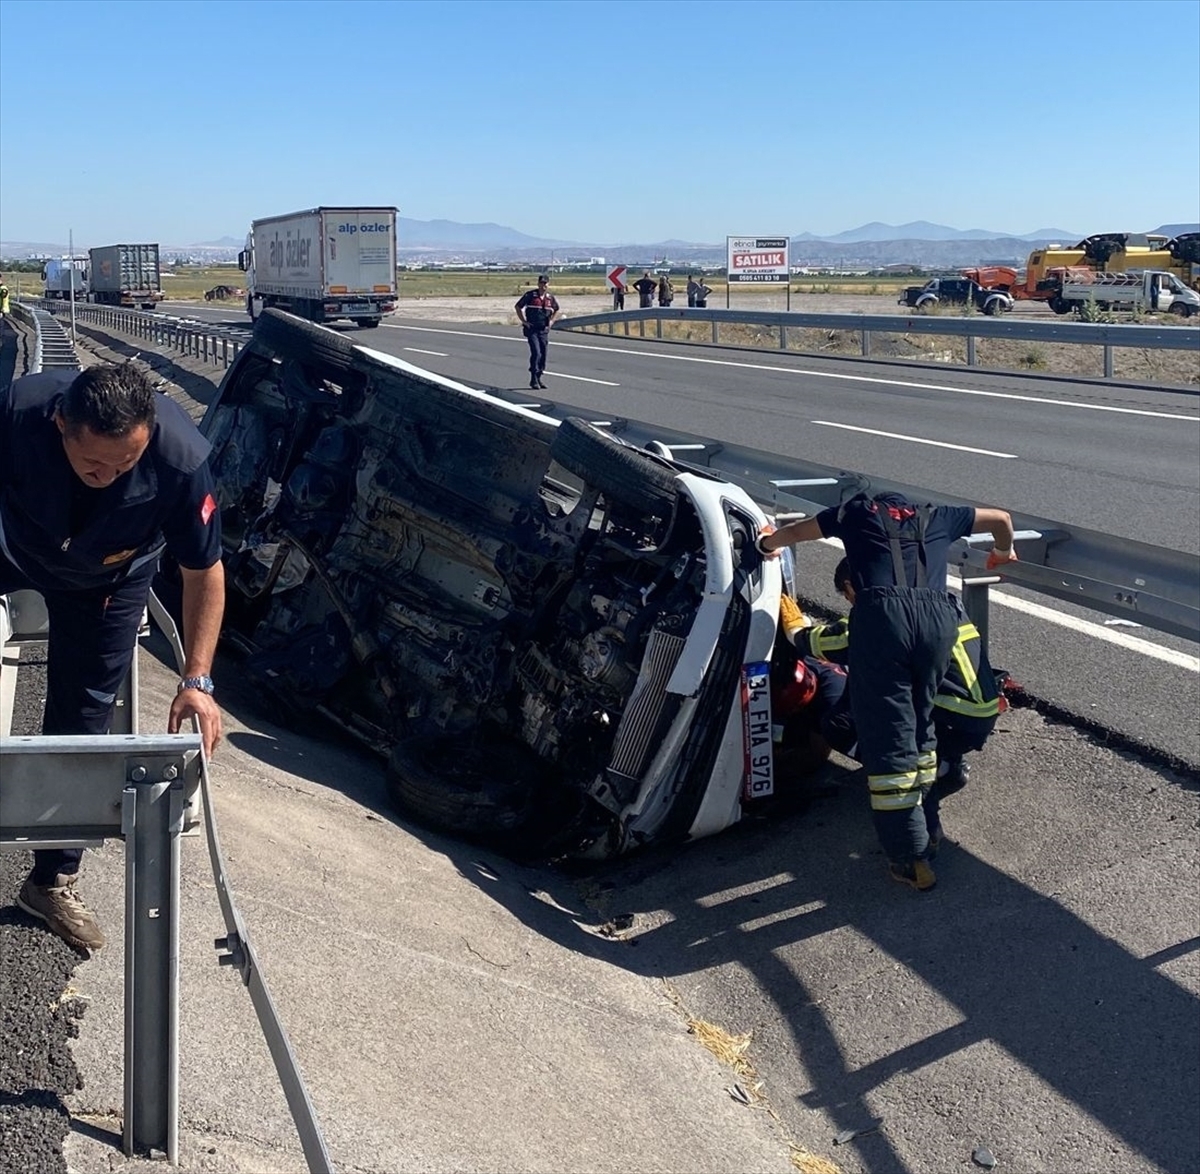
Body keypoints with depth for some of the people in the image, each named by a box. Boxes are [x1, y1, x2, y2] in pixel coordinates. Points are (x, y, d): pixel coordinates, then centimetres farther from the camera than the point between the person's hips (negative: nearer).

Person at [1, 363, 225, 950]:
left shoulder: (181, 459, -39)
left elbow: (203, 572, -26)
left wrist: (197, 679, -29)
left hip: (108, 583, -1)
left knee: (80, 724, 5)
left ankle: (52, 881, 21)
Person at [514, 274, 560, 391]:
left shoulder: (551, 298, 6)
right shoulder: (530, 295, -5)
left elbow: (556, 310, 25)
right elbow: (518, 307, 4)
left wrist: (551, 320, 10)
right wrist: (524, 321, -2)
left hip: (544, 330, 5)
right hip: (532, 329, -5)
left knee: (543, 355, 6)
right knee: (536, 353, -15)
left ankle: (538, 378, 19)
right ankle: (533, 380, -9)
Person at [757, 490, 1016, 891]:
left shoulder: (856, 511, 27)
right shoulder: (935, 517, 32)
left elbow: (793, 533, 39)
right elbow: (1001, 517, 45)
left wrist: (766, 543, 60)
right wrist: (1003, 551, 66)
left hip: (882, 615, -3)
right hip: (938, 617, 4)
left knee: (888, 737, -1)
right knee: (919, 723, 23)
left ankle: (911, 858, 0)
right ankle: (923, 825, 32)